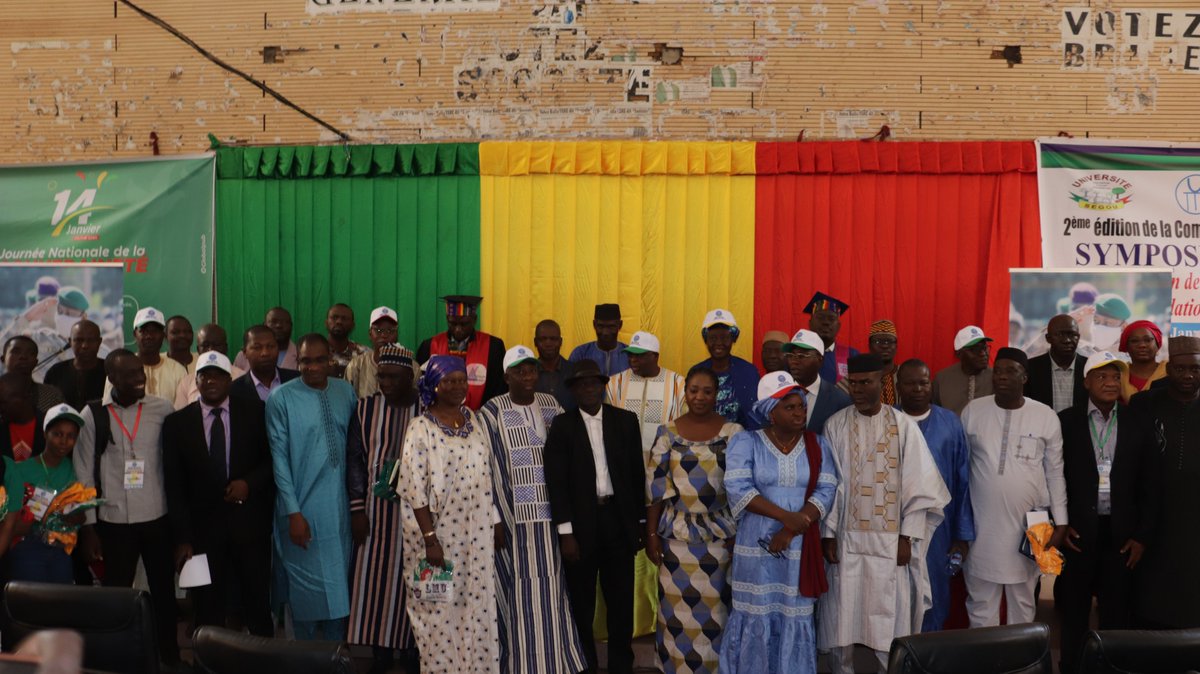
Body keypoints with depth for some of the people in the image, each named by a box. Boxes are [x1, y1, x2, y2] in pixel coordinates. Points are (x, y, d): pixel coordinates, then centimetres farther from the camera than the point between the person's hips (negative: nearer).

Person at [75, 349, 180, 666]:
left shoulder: (162, 409, -3)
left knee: (164, 592, 11)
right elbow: (84, 474, -2)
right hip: (113, 522, -1)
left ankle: (170, 657, 26)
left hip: (158, 518, 1)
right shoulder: (92, 415, -5)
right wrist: (88, 527, -3)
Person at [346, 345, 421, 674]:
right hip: (377, 507, 2)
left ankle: (416, 646, 13)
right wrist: (358, 508, -2)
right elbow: (355, 458, 4)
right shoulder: (366, 408, 5)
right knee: (376, 576, 2)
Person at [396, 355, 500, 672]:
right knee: (440, 613, 4)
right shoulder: (421, 428, -9)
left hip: (476, 535, 5)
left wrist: (496, 521, 10)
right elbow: (415, 489, -12)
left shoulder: (476, 421, 8)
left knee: (478, 608, 8)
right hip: (440, 534, -4)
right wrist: (430, 539, -16)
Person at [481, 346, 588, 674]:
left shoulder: (551, 405, 8)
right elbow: (489, 470, -7)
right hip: (514, 516, -4)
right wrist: (496, 520, -12)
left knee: (552, 591, 9)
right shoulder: (492, 412, -4)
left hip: (551, 516, 4)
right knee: (521, 594, 0)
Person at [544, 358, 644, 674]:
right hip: (580, 524, -2)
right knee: (581, 603, 9)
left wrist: (641, 522, 4)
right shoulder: (562, 425, -2)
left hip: (619, 520, 2)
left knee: (622, 600, 9)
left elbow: (637, 473, 6)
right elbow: (556, 481, -6)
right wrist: (566, 533, -12)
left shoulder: (626, 420, 5)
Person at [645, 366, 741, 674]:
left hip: (720, 533, -1)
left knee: (714, 606, 2)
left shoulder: (733, 433, 1)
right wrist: (651, 534, 0)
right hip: (677, 533, 1)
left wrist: (741, 534, -4)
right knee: (677, 606, 4)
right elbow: (656, 487, 3)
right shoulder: (667, 433, 3)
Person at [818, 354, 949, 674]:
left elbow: (918, 486, -1)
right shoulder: (836, 426, 1)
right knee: (843, 615, 4)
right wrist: (828, 534, -3)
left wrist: (907, 537, -5)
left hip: (890, 540, -1)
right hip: (847, 538, 1)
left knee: (888, 618, 2)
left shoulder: (904, 426, 0)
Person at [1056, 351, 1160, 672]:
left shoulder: (1139, 426, 5)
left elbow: (1151, 485, 5)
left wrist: (1143, 536, 0)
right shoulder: (1065, 422, 0)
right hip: (1078, 534, -1)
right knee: (1073, 616, 9)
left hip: (1122, 536, 1)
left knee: (1118, 617, 6)